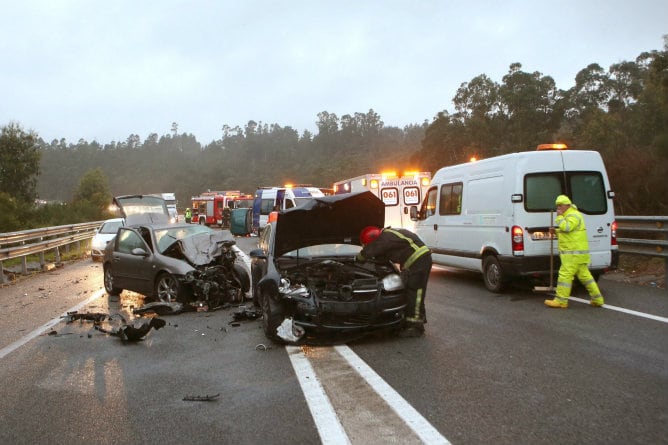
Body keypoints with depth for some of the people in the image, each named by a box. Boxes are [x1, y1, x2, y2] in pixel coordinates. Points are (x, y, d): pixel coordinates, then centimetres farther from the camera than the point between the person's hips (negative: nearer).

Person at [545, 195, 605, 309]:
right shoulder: (568, 215, 22)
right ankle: (597, 299, 16)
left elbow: (566, 227, -28)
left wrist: (559, 216, -15)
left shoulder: (573, 215, -12)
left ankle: (561, 301, -7)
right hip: (576, 253, 11)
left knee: (565, 274, -10)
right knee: (584, 275, 12)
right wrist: (555, 231, 12)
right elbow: (566, 231, 30)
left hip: (574, 254, -11)